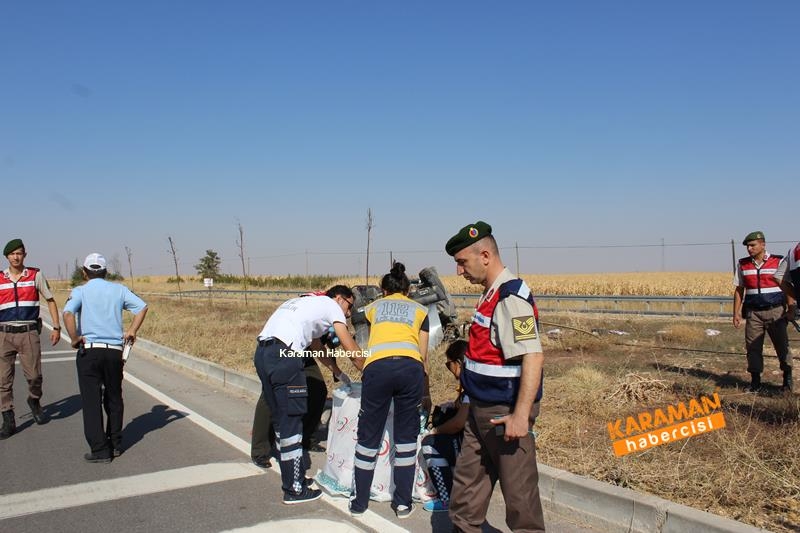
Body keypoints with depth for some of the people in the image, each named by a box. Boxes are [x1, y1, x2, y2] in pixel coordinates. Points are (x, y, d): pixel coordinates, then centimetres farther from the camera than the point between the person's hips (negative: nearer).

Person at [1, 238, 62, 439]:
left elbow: (50, 301, 9)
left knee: (34, 375, 0)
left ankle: (34, 401, 31)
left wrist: (56, 327, 4)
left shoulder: (35, 275, 3)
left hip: (29, 333, -1)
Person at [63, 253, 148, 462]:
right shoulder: (118, 289, 8)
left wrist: (74, 339, -10)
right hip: (115, 351, 3)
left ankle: (100, 450, 3)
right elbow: (142, 307, -2)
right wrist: (131, 331, 4)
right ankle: (115, 444, 23)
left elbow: (68, 313, -19)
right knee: (114, 399, 16)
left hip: (89, 351, -3)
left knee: (91, 402, 3)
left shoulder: (80, 291, -1)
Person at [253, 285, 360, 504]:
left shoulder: (307, 303, 31)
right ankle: (294, 490, 7)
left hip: (262, 352, 9)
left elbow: (316, 347, 40)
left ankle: (293, 476, 28)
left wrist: (337, 371, 45)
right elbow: (352, 350, 4)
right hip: (283, 355, -9)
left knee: (280, 419, 16)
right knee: (291, 421, 0)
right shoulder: (331, 305, 9)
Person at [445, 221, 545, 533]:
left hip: (505, 413, -10)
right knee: (467, 478, 18)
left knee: (518, 488, 4)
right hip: (481, 409, 10)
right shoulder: (491, 294, 10)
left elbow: (533, 357, -26)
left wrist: (520, 416, -27)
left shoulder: (511, 297, -20)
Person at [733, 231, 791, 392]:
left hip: (775, 311, -2)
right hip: (753, 312, 2)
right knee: (753, 347, 0)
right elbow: (739, 290, 13)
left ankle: (788, 376, 21)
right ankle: (755, 381, 8)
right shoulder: (742, 264, 10)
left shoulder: (779, 261, 1)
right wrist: (736, 313, 8)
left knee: (782, 345, 3)